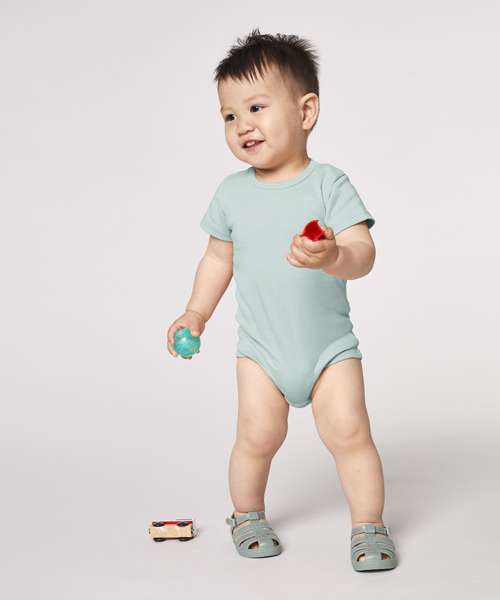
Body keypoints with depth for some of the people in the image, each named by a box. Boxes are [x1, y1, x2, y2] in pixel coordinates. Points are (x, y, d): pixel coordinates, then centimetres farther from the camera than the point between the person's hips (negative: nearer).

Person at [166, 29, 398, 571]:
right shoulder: (232, 192, 0)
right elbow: (219, 257, 14)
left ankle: (368, 526, 13)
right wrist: (196, 313, 10)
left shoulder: (329, 183, -11)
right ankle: (247, 515, 23)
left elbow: (363, 255, -20)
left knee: (348, 430, -7)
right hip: (260, 347, 2)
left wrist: (332, 256, -41)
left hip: (330, 344, -2)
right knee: (258, 435, -3)